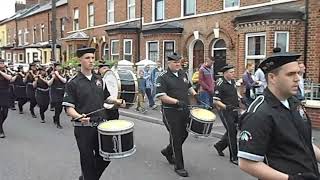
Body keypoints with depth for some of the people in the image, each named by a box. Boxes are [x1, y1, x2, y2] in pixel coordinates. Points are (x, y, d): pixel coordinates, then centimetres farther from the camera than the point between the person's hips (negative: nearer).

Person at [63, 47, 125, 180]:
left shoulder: (99, 80, 8)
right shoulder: (73, 83, -8)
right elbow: (69, 107, -10)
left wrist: (116, 101, 1)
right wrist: (78, 116, -28)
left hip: (101, 125, 5)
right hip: (83, 127, -5)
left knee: (105, 157, 13)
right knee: (88, 160, 6)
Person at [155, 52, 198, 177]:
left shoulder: (183, 74, 10)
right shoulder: (163, 77, -11)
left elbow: (189, 87, 24)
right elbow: (161, 96, -19)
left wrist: (195, 94, 7)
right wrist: (177, 102, -26)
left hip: (184, 110, 7)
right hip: (171, 112, -7)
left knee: (184, 134, 15)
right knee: (176, 138, 0)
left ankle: (168, 152, 41)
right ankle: (179, 167, 15)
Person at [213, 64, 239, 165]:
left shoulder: (233, 81, 8)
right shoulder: (220, 84, -16)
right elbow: (215, 100, -18)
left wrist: (239, 100, 12)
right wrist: (225, 106, -29)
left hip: (234, 110, 8)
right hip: (225, 112, -8)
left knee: (233, 131, 15)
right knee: (232, 132, -4)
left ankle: (219, 145, 36)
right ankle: (233, 157, 8)